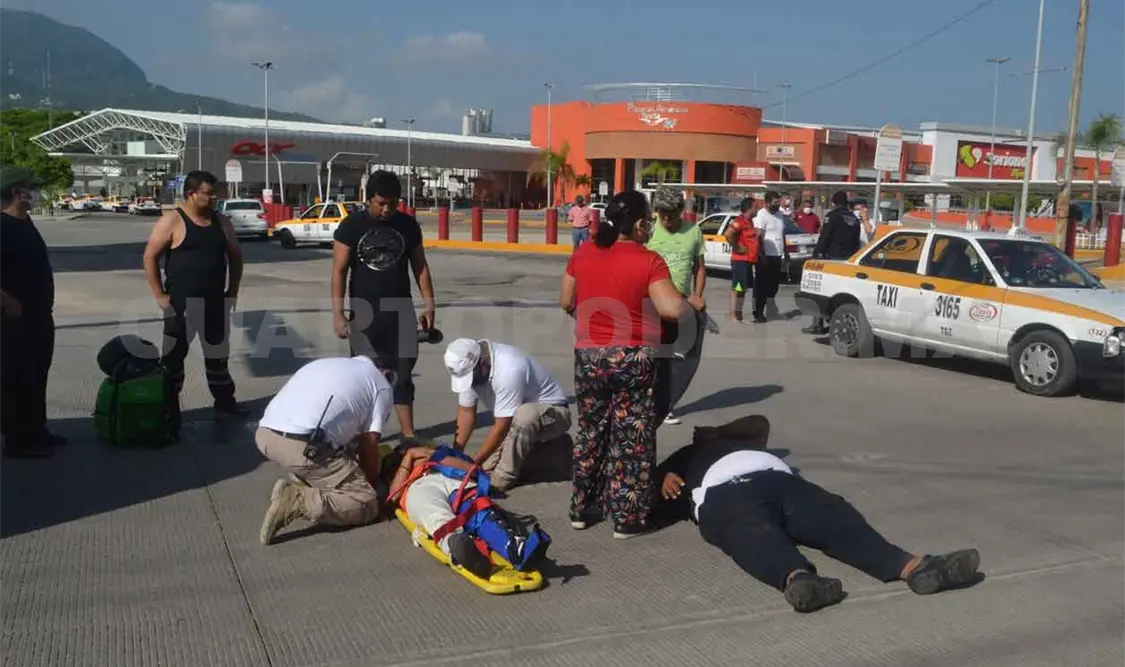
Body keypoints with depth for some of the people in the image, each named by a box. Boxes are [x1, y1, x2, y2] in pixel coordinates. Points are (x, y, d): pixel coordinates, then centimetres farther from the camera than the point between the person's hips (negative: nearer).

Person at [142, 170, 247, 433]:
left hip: (215, 302, 5)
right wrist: (159, 295, -11)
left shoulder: (221, 222, 7)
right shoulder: (172, 221, -9)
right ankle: (170, 408, 11)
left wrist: (232, 291, 8)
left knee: (218, 354, 15)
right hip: (181, 303, -5)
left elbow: (235, 257, 16)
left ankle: (224, 401, 28)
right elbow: (150, 257, -9)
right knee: (173, 356, 2)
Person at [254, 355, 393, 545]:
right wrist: (373, 484, 26)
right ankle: (296, 501, -12)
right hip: (302, 445, -8)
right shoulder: (382, 386, 14)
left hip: (265, 435, 8)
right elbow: (369, 443, 10)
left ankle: (299, 487, 13)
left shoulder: (326, 364, 31)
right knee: (366, 504, 2)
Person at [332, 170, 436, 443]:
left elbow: (420, 266, 9)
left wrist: (429, 304, 4)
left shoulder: (408, 225, 3)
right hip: (365, 312, -2)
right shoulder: (351, 225, -5)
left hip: (401, 310, 2)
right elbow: (339, 271, -6)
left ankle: (408, 432, 12)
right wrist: (338, 313, -12)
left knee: (403, 374, 6)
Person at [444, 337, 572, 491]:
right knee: (488, 467, -6)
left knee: (523, 416, -40)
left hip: (554, 412, -8)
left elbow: (501, 428, -32)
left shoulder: (508, 370, -35)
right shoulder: (468, 366, -13)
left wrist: (474, 463, -27)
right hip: (519, 421, 8)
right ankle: (552, 453, 8)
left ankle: (503, 478, -21)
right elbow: (466, 412, -5)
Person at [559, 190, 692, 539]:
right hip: (632, 359, -5)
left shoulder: (583, 253, 2)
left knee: (590, 433, 18)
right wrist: (691, 305, 1)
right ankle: (627, 519, 11)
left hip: (588, 356, 5)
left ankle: (582, 509, 26)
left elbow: (566, 302, 10)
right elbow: (673, 309, -19)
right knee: (631, 440, 6)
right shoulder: (649, 261, -12)